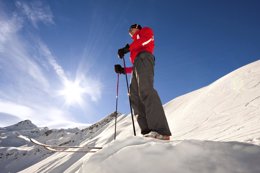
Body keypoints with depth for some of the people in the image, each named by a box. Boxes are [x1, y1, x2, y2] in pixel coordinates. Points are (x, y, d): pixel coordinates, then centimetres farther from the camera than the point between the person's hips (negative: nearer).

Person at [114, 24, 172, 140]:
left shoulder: (145, 31, 26)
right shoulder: (136, 47, 41)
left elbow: (146, 38, -1)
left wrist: (128, 48, -5)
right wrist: (123, 70, 20)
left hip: (143, 57, -8)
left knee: (145, 90, -30)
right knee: (134, 95, -12)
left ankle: (161, 131, -41)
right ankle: (147, 130, -25)